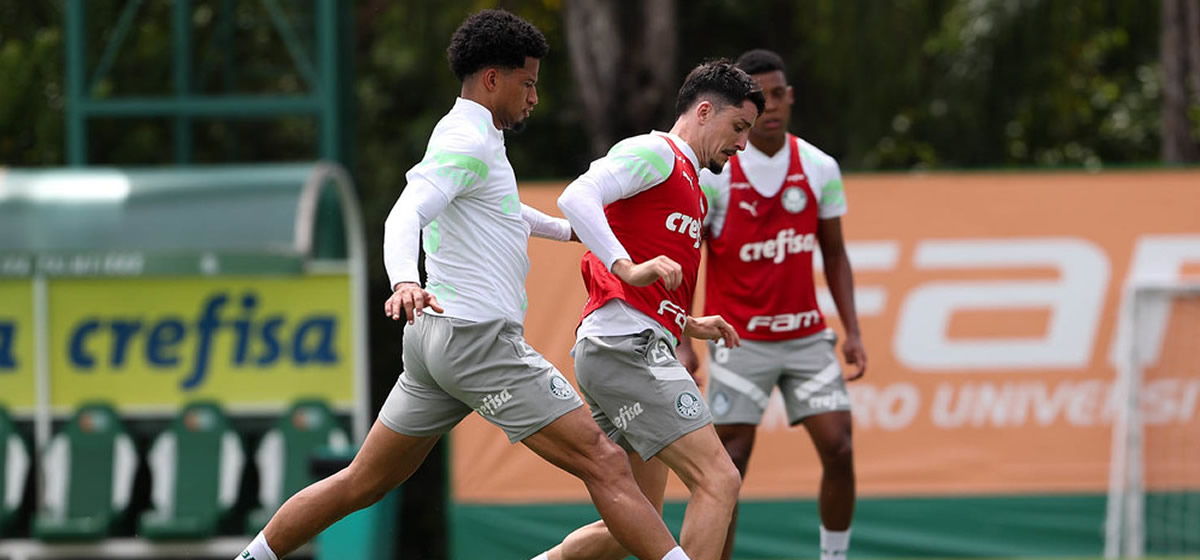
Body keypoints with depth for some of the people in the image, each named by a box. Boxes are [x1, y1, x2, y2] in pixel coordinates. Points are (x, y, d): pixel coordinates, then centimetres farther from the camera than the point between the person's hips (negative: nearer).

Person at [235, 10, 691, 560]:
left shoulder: (476, 139, 20)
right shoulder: (467, 141, -12)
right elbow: (405, 216, -27)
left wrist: (566, 227, 55)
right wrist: (405, 281, -46)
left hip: (437, 333, 10)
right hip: (478, 337, -10)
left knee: (361, 483, 13)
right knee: (604, 463, -12)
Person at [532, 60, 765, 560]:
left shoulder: (687, 181, 28)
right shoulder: (655, 152, -2)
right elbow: (576, 198, -20)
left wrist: (688, 325, 21)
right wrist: (629, 268, -31)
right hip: (625, 346, -10)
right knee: (719, 482, -18)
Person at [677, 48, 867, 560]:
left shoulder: (819, 168, 2)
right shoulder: (712, 172, -9)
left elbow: (834, 255, 11)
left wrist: (851, 331, 3)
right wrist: (681, 342, -12)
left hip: (807, 336, 3)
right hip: (740, 340, -3)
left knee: (838, 450, -7)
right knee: (728, 467, -7)